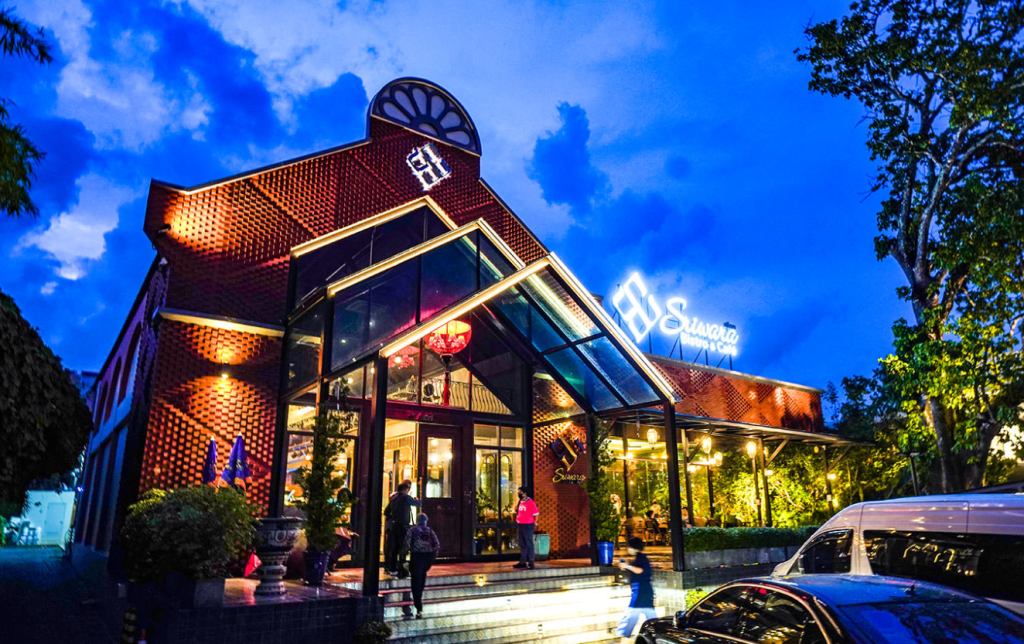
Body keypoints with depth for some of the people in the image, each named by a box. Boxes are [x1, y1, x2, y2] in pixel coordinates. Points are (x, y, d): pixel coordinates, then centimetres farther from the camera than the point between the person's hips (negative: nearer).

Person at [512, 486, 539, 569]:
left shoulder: (530, 502, -12)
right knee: (522, 544, 13)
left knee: (529, 544, -3)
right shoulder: (520, 502, 11)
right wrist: (517, 520, 12)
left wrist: (535, 522, -12)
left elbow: (536, 513, -11)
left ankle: (531, 562, 2)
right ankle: (522, 562, 20)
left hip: (528, 525, -8)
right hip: (520, 525, 8)